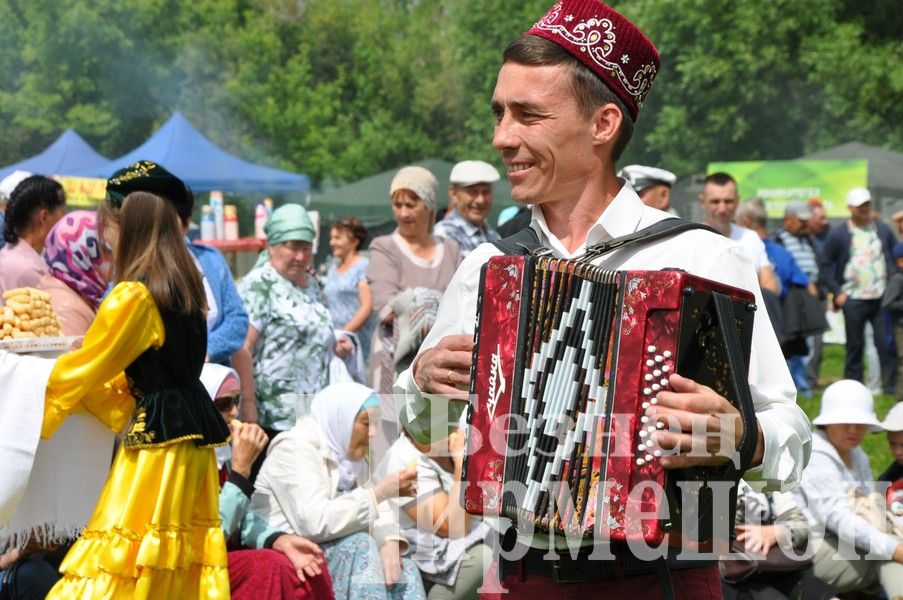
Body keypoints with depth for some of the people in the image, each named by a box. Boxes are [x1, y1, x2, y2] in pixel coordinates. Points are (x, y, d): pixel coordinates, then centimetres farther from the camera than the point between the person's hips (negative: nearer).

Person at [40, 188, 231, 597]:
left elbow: (81, 370, -6)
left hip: (157, 438, -9)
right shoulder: (183, 287, 12)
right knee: (182, 567, 10)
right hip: (193, 432, 9)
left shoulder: (134, 297, -15)